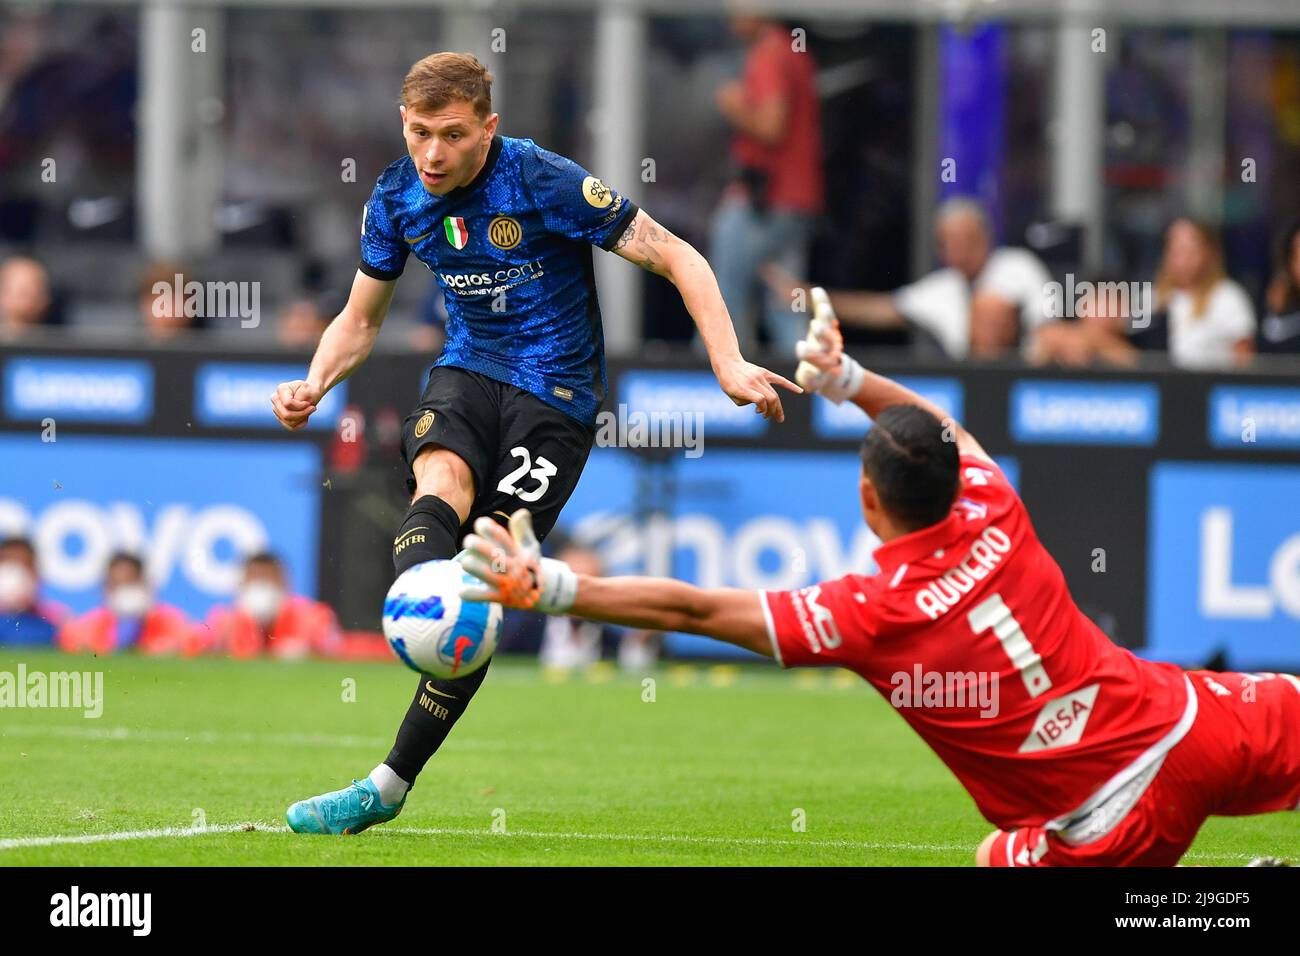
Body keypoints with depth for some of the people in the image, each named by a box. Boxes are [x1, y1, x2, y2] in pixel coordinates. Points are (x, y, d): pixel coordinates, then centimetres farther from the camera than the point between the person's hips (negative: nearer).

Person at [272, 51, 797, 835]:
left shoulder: (546, 183, -18)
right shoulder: (398, 199, -1)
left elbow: (677, 258, -13)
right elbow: (361, 320, 14)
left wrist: (730, 366, -24)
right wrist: (316, 384, -7)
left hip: (555, 393, -4)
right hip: (469, 369, 4)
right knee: (438, 491, -32)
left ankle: (389, 786, -6)